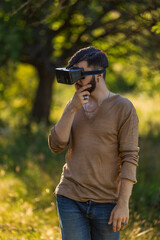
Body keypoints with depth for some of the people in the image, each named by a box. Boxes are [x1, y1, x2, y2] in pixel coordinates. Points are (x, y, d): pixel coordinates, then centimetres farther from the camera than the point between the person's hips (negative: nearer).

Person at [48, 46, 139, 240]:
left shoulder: (123, 108, -4)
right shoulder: (74, 105, 11)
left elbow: (130, 159, -8)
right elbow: (56, 145, 0)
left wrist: (123, 204, -13)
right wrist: (71, 109, -10)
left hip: (106, 202, -3)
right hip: (70, 200, 3)